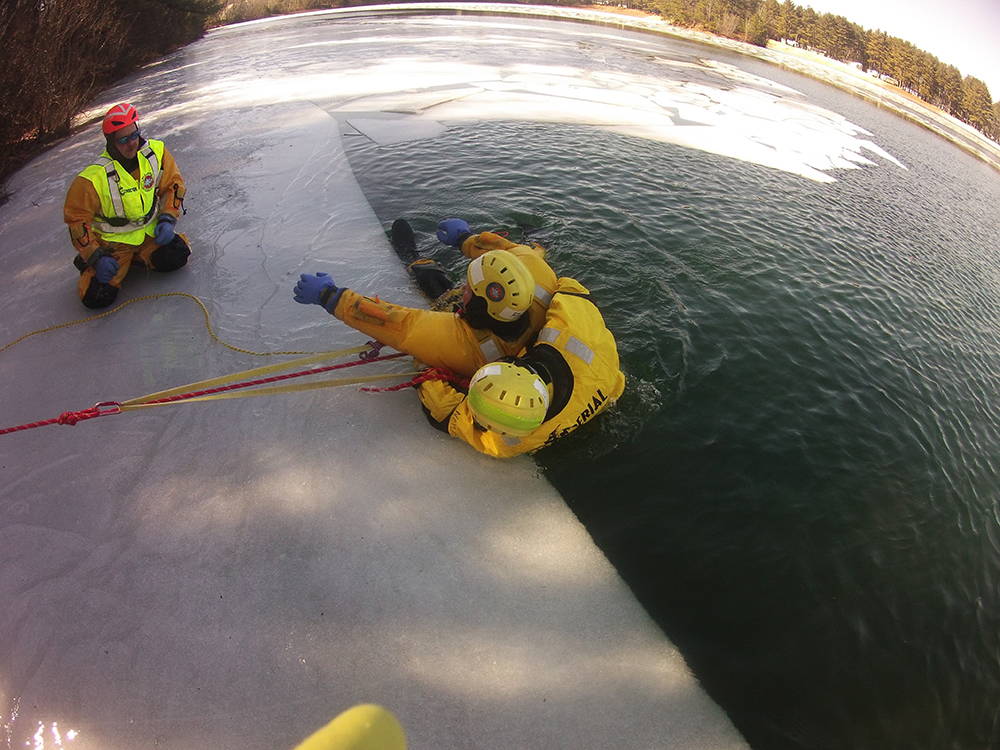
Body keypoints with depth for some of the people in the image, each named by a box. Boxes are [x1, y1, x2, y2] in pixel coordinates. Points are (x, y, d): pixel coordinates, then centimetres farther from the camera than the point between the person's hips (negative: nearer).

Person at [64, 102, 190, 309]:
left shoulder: (157, 152, -11)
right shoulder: (93, 178, -23)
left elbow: (173, 184, 4)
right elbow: (76, 218, -13)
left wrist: (167, 219, -10)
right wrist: (96, 257, -21)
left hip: (149, 231, 4)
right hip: (111, 241, -3)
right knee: (98, 297, -17)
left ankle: (136, 256, 8)